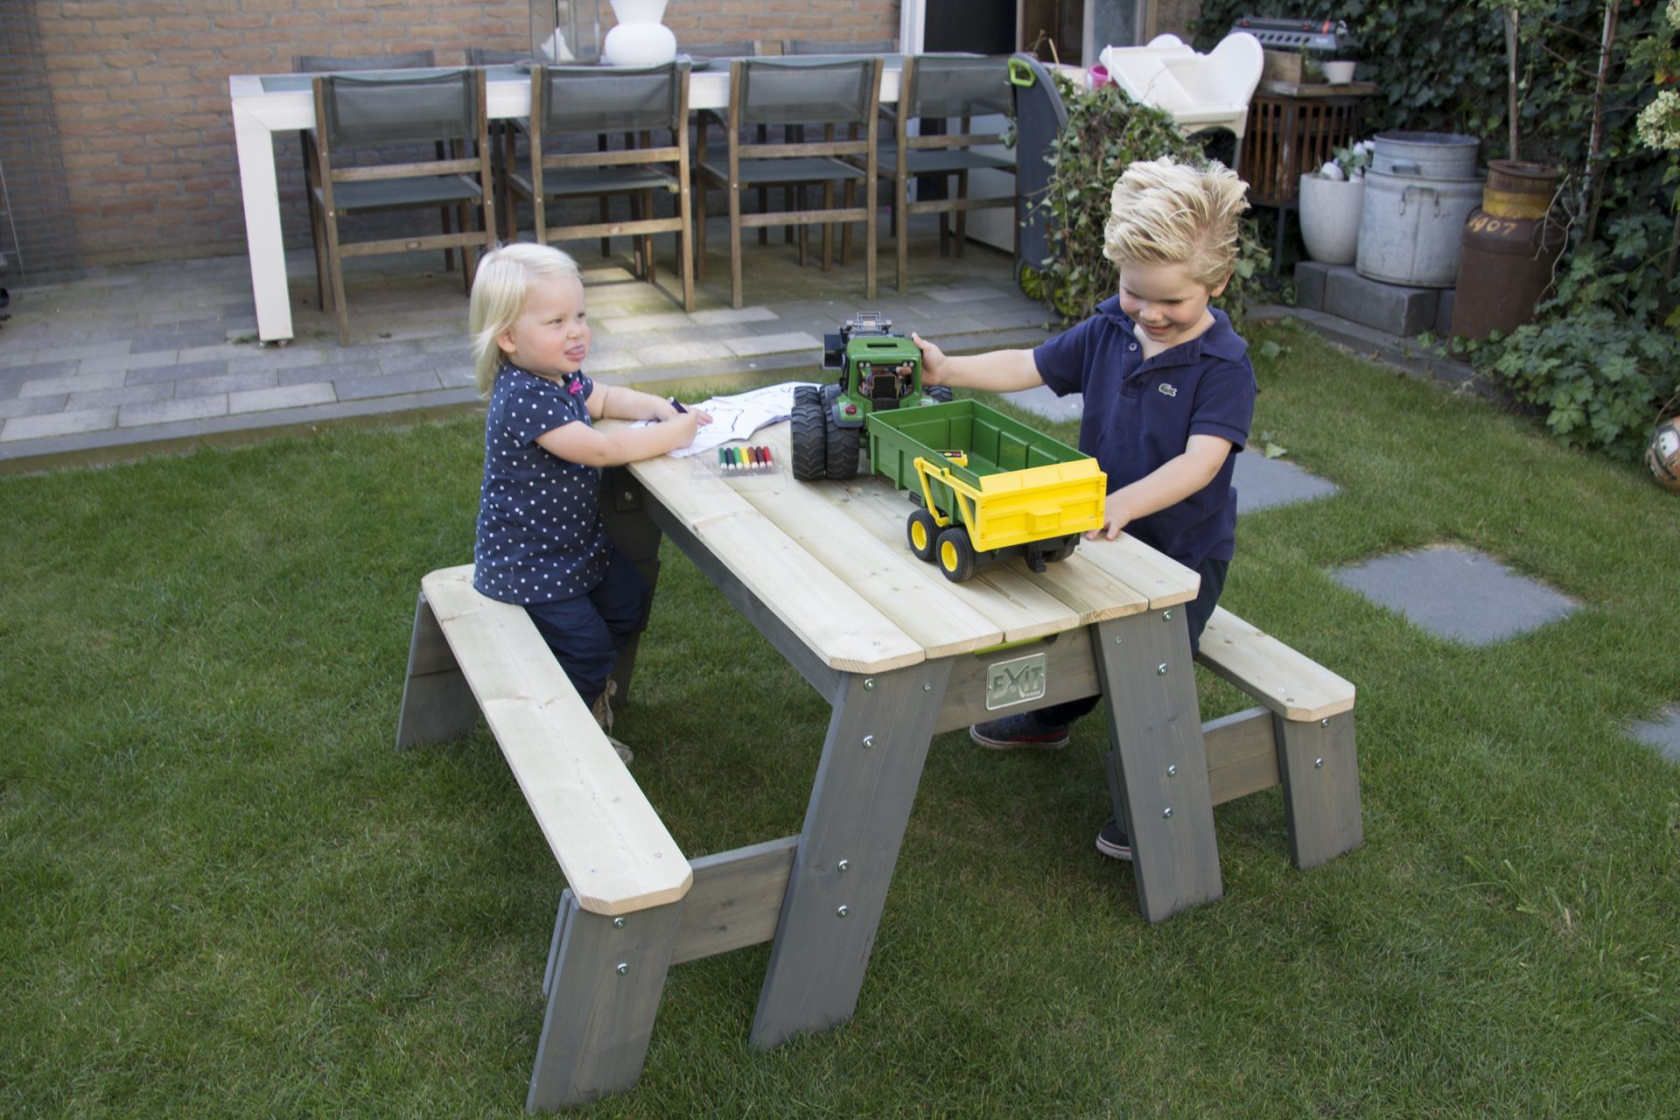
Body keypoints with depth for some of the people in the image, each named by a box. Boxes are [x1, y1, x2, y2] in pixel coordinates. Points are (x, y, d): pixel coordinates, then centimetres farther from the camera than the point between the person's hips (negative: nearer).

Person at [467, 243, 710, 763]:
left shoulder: (561, 376, -1)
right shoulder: (523, 399, -31)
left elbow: (603, 397, 20)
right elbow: (600, 449, -34)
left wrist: (657, 406, 1)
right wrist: (674, 432, -24)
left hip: (576, 543, 10)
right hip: (527, 562, -10)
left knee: (628, 603, 18)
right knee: (586, 643, -5)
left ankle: (588, 686, 42)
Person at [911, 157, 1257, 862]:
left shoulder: (1224, 364, -23)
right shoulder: (1108, 331, -5)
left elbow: (1200, 461, -35)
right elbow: (1031, 366, 2)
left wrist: (1125, 504, -49)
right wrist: (948, 369, -9)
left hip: (1183, 547, -6)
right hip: (1101, 532, 6)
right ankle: (1049, 719, 55)